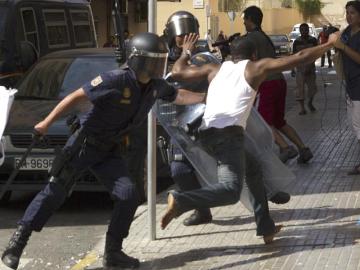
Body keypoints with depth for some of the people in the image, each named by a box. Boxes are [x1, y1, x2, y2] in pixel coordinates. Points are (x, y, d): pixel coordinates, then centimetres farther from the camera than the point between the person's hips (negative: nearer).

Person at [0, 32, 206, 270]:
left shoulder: (156, 86, -2)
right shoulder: (115, 80, -23)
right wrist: (47, 123, -19)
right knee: (55, 193, -7)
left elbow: (178, 96, 19)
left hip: (108, 151, 6)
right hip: (84, 143, -6)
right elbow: (76, 97, -19)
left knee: (129, 196, -6)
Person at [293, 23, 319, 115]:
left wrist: (310, 67, -16)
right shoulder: (296, 42, 0)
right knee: (300, 87, -7)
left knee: (312, 87, 7)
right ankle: (302, 108, -5)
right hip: (300, 68, -1)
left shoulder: (313, 40, -1)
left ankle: (310, 103, 33)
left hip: (310, 68, 1)